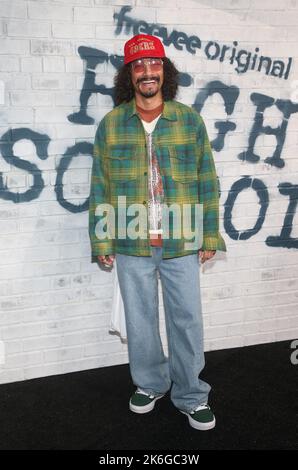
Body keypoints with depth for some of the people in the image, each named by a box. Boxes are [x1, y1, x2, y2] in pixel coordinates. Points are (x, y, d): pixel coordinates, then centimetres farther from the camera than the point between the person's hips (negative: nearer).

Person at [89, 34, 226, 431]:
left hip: (181, 244, 0)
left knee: (187, 320, 7)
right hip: (132, 245, 1)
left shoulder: (190, 121, 2)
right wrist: (101, 241, 0)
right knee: (140, 320, 13)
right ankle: (150, 384, 34)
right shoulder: (110, 124, 2)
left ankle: (191, 395, 25)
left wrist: (210, 235, 1)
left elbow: (206, 181, 3)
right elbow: (100, 187, 3)